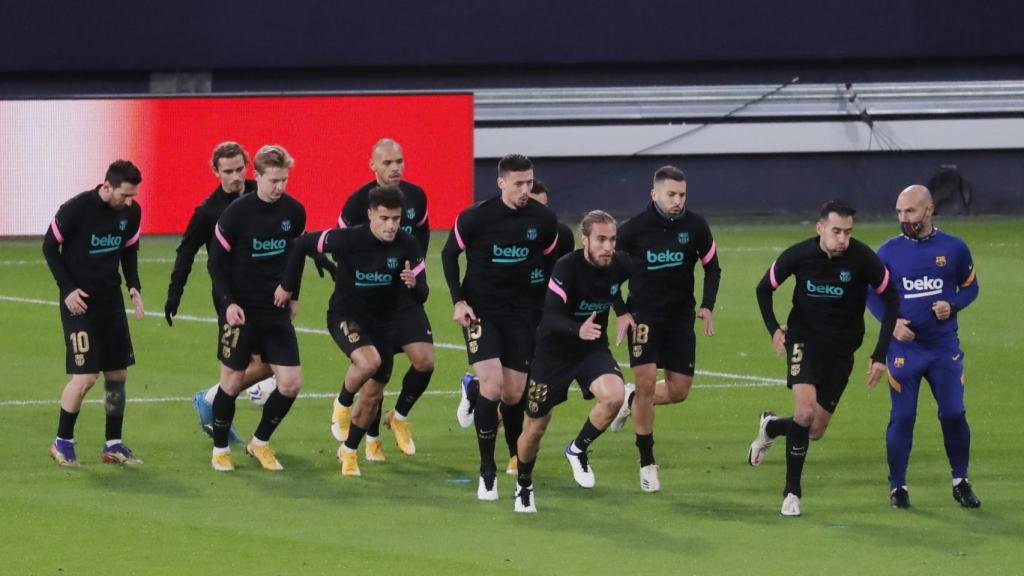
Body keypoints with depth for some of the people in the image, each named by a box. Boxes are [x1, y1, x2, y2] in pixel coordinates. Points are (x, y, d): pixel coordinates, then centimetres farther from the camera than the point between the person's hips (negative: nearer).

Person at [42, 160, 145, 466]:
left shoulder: (131, 212, -1)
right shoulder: (76, 209, -18)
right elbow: (49, 246, -6)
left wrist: (134, 286, 1)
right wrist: (67, 288, -13)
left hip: (110, 298, 6)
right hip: (80, 300, -6)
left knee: (117, 374, 6)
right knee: (85, 376, -11)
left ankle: (114, 444, 18)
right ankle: (63, 442, 6)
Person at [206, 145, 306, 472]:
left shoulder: (294, 211, 0)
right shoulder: (237, 213, -13)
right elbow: (216, 261, -8)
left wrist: (293, 295, 18)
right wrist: (228, 302, -16)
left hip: (277, 310, 4)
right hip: (241, 310, -4)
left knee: (291, 383, -3)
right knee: (232, 380, 2)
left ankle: (260, 443, 17)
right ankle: (220, 450, 20)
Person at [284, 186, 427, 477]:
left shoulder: (406, 246, -14)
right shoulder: (348, 239, -22)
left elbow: (421, 296, -12)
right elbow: (304, 244, -8)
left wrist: (413, 284, -36)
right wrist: (288, 286, -2)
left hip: (384, 322, 4)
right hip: (345, 316, -4)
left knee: (372, 396, 8)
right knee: (368, 361, -33)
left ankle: (349, 450, 31)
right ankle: (342, 404, -3)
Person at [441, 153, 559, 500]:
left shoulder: (543, 219, -5)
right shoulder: (475, 218, -13)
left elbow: (550, 260, 13)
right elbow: (449, 254, 1)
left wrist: (544, 302, 8)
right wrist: (458, 301, -7)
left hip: (521, 312, 3)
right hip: (480, 310, -3)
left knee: (514, 395, 3)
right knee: (492, 387, -17)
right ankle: (487, 473, -6)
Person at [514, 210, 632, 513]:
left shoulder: (620, 264, -12)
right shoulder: (566, 268, -27)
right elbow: (551, 317, -35)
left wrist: (623, 313, 5)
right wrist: (578, 330, -52)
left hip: (593, 349, 3)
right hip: (553, 351, -3)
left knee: (614, 396, -26)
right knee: (536, 426, 5)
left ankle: (578, 450, 1)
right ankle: (524, 486, 33)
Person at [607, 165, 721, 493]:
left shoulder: (695, 226, -5)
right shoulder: (634, 228, -11)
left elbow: (712, 268, 7)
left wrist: (707, 306, -7)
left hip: (681, 316, 3)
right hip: (644, 314, -3)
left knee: (679, 391, 1)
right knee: (646, 382, -15)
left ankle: (632, 400, 33)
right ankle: (647, 464, -4)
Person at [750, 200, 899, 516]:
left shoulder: (863, 259, -17)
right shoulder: (798, 255, -15)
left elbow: (891, 299, -5)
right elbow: (764, 288, 2)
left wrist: (880, 355, -10)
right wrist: (773, 328, -15)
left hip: (842, 347, 2)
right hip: (805, 338, -2)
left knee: (816, 430, 5)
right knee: (805, 411, -23)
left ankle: (770, 428, 39)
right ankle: (791, 492, -7)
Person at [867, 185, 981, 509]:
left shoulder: (954, 248, -1)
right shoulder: (889, 251, -1)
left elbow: (970, 287, 9)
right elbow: (871, 292, 6)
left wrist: (951, 306, -12)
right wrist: (890, 321, -11)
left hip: (945, 347, 1)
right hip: (903, 347, -1)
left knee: (954, 414, -1)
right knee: (902, 417, -1)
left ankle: (960, 482, 15)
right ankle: (897, 487, 10)